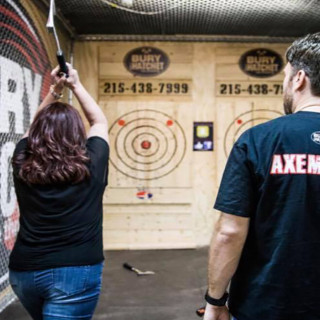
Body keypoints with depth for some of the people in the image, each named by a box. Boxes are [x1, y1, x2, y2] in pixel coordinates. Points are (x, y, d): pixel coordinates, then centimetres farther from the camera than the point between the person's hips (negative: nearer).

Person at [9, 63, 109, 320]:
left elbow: (36, 125, 19)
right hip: (76, 271, -4)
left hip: (23, 271, 4)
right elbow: (100, 122, 13)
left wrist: (55, 90, 17)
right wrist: (76, 85, 16)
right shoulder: (91, 164, -6)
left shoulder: (22, 163, -1)